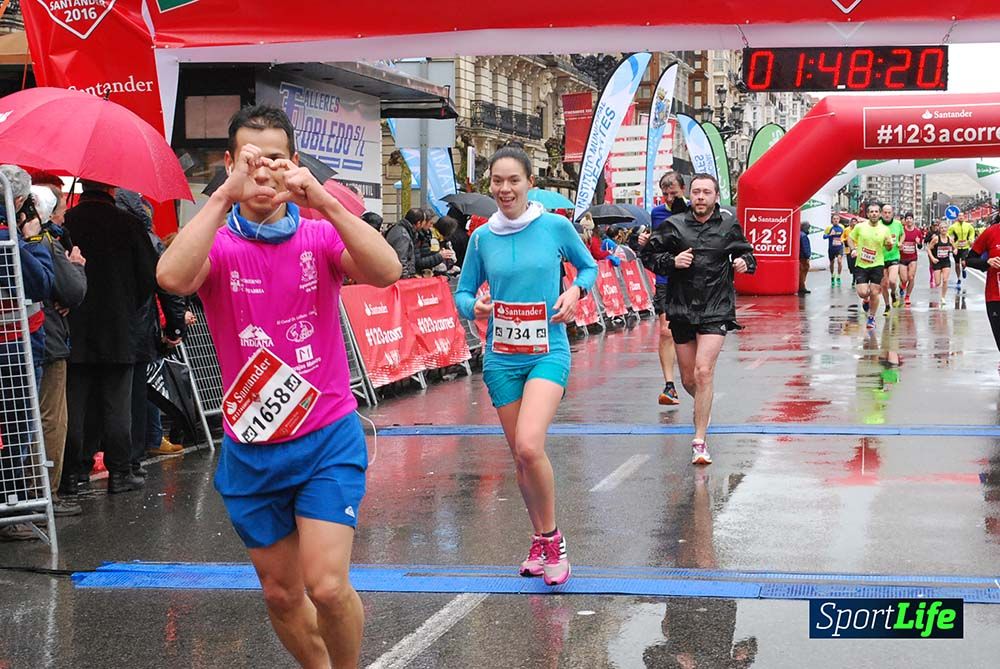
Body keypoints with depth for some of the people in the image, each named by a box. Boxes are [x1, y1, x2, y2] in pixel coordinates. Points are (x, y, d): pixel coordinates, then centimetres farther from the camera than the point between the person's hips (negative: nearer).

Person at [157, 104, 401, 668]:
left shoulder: (321, 236, -1)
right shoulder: (217, 244, -2)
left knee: (327, 585, -14)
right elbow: (173, 278, -26)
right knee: (281, 595, 12)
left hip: (328, 438, -2)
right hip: (250, 448, 2)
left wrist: (323, 201, -32)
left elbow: (386, 271, -22)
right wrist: (226, 194, -32)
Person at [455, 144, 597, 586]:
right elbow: (463, 291, 10)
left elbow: (588, 267, 13)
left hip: (548, 353, -3)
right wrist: (474, 306, -12)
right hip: (501, 357, 3)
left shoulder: (556, 227, -3)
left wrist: (575, 291, -8)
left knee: (529, 446, -22)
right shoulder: (482, 238, 3)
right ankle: (540, 541, 29)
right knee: (519, 455, 9)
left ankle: (552, 537, -2)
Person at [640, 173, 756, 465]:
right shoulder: (674, 225, 1)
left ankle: (699, 441, -13)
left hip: (716, 310, -2)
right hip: (681, 309, 2)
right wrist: (672, 261, -12)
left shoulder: (729, 225, 3)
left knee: (703, 371, -18)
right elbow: (648, 254, 6)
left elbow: (746, 253, 17)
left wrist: (745, 262, -6)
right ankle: (704, 406, 47)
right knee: (688, 380, 11)